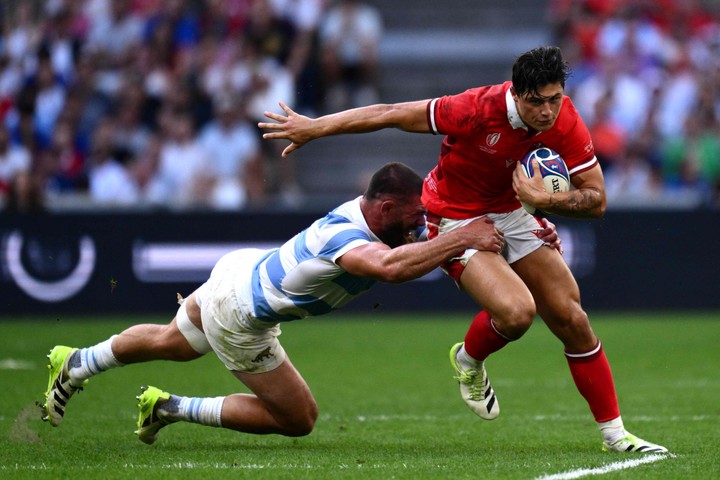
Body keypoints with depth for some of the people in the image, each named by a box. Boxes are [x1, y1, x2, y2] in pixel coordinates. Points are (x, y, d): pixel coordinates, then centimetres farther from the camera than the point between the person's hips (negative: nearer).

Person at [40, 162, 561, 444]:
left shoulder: (379, 214, -14)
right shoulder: (345, 236, -40)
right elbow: (391, 266, -62)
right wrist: (463, 237, -57)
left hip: (241, 271, 9)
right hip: (238, 317, -9)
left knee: (170, 342, 33)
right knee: (298, 419, 3)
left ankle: (76, 364, 51)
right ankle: (171, 409, 11)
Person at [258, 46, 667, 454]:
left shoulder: (565, 121, -18)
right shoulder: (478, 109, -31)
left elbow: (597, 200, -14)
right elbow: (392, 115, -21)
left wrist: (544, 200, -32)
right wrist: (314, 128, -16)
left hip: (512, 213, 5)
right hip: (456, 219, -5)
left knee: (573, 320, 0)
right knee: (517, 311, -27)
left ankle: (614, 433, 14)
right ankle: (469, 360, 9)